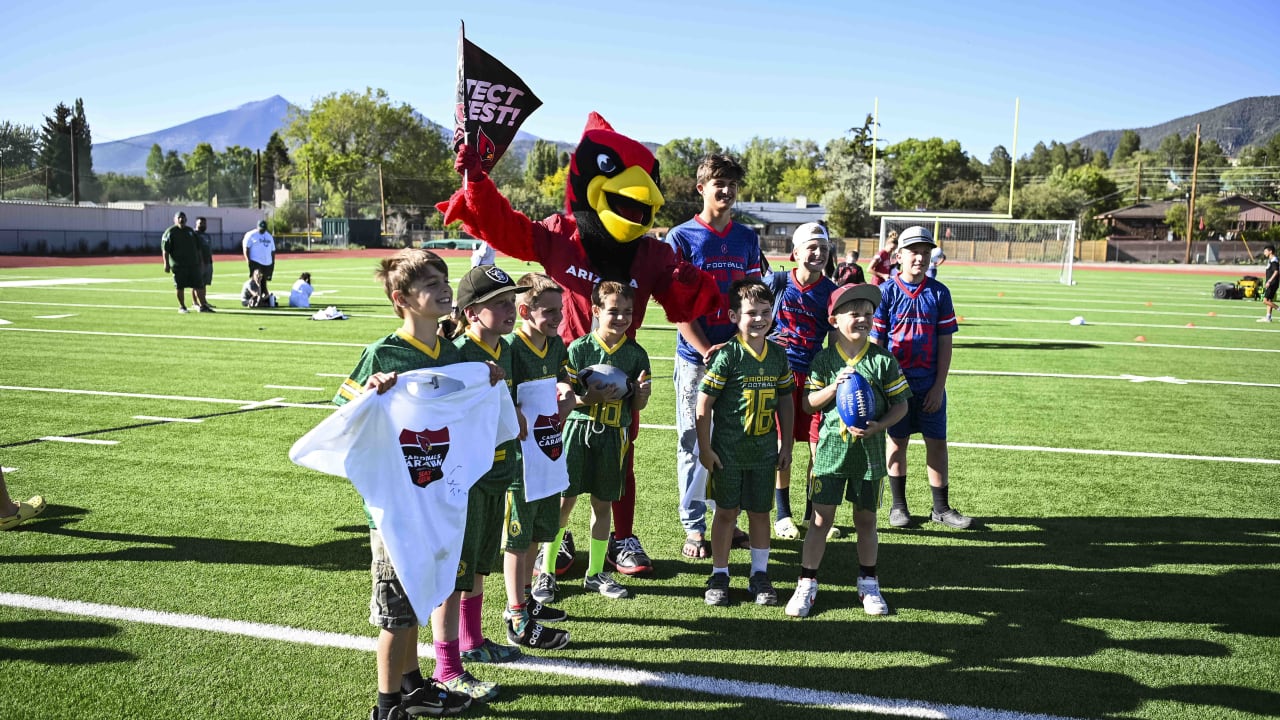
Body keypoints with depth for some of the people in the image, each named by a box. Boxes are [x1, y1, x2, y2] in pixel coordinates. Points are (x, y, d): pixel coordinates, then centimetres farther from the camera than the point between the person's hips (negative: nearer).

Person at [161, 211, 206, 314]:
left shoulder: (191, 231, 17)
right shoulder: (170, 232, 0)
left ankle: (201, 305, 11)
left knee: (199, 285, 2)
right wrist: (166, 263, -14)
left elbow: (198, 248, 21)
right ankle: (181, 307, 11)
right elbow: (165, 249, -5)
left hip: (193, 264, 4)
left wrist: (200, 263, 17)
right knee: (180, 287, -1)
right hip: (178, 265, -4)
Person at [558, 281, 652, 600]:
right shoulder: (579, 348, -4)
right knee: (564, 500, 1)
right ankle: (546, 570, 15)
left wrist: (641, 390, -15)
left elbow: (638, 406, 7)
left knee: (603, 503, 11)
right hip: (578, 430, -2)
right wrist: (592, 397, -22)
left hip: (614, 436, 3)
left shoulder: (636, 353, 3)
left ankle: (596, 573, 24)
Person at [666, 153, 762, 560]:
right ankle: (694, 527, 14)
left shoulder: (747, 239, 10)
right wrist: (708, 352, -15)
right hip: (695, 357, -3)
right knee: (693, 442, 3)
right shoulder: (681, 238, -2)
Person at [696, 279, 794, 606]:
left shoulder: (778, 355, 2)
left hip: (765, 450, 4)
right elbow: (704, 403, -11)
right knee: (726, 512, 7)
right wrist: (704, 448, -11)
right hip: (728, 450, -3)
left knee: (760, 512, 11)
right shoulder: (727, 355, -12)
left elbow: (785, 403, 10)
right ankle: (719, 576, 20)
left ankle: (760, 575, 24)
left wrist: (786, 446, 9)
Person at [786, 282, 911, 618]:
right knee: (821, 519, 2)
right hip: (831, 449, -1)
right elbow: (808, 404, -2)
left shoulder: (883, 360, -2)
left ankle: (868, 584, 29)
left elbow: (901, 404, 1)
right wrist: (835, 386, -17)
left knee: (866, 519, 12)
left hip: (870, 452, 1)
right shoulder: (824, 360, -2)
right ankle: (806, 584, 13)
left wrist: (877, 426, -14)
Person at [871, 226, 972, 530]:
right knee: (897, 442, 9)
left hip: (930, 385, 2)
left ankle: (941, 508, 20)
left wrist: (939, 386, -4)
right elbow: (875, 342, -4)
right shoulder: (886, 292, -5)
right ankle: (898, 505, 22)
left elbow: (945, 344, 2)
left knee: (937, 443, 7)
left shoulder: (939, 293, 1)